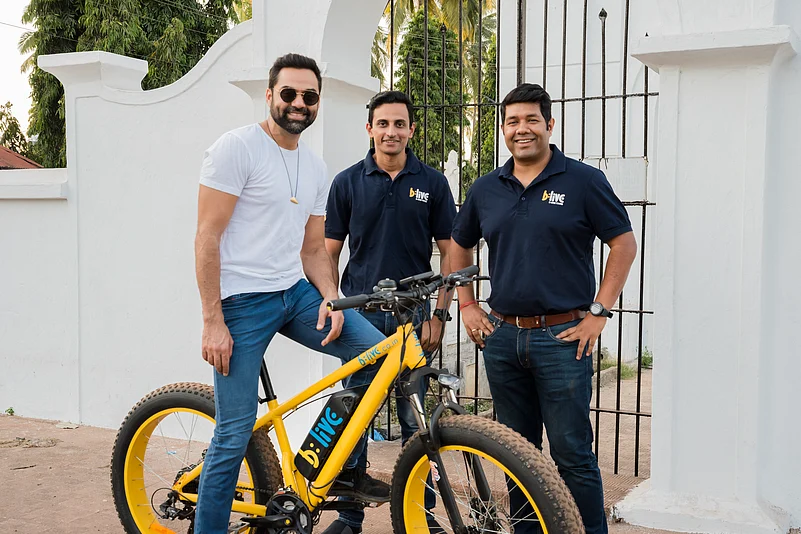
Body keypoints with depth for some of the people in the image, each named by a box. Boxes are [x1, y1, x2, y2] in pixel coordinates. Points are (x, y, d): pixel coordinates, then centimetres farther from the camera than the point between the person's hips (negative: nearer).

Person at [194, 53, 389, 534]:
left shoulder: (316, 168, 13)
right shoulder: (238, 147, -9)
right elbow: (207, 238, -12)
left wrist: (330, 299, -3)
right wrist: (213, 321, -16)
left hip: (296, 292, 6)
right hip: (243, 300, -6)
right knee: (236, 433, -4)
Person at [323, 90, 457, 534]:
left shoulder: (432, 182, 4)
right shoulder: (348, 182, 5)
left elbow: (448, 252, 5)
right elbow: (329, 252, 8)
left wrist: (438, 314, -2)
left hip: (414, 314, 0)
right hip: (361, 313, 1)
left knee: (416, 419, 5)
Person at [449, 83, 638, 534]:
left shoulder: (584, 181, -3)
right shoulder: (485, 189, 10)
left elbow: (624, 243, -2)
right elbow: (460, 246, 23)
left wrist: (598, 313, -7)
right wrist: (467, 305, 13)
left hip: (563, 338, -4)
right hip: (502, 338, 5)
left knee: (572, 454, -2)